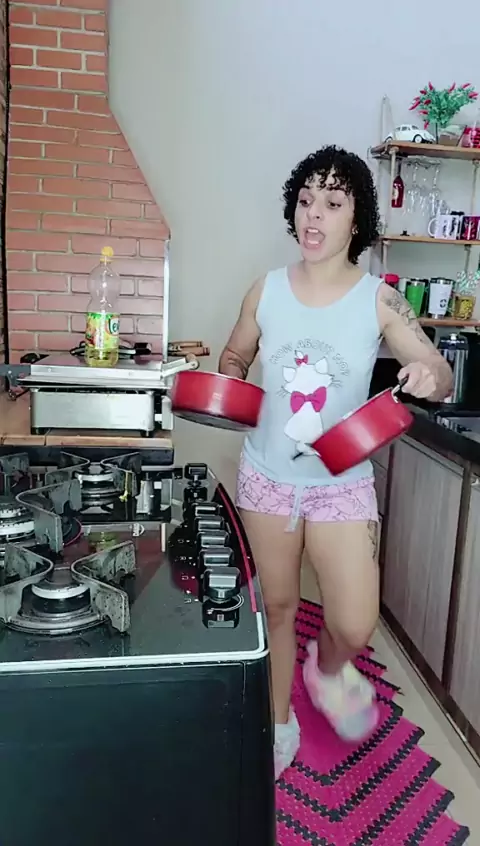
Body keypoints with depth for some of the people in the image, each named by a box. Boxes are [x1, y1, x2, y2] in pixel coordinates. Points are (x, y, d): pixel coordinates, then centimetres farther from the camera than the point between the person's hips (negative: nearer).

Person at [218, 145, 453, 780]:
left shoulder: (378, 300, -8)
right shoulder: (267, 291, -3)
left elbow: (441, 378, -4)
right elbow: (235, 357, 13)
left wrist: (429, 376, -27)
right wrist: (228, 383, -9)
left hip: (341, 484, -1)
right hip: (266, 476, 2)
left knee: (355, 628, -5)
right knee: (276, 606, 14)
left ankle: (327, 667, 35)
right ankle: (280, 724, 40)